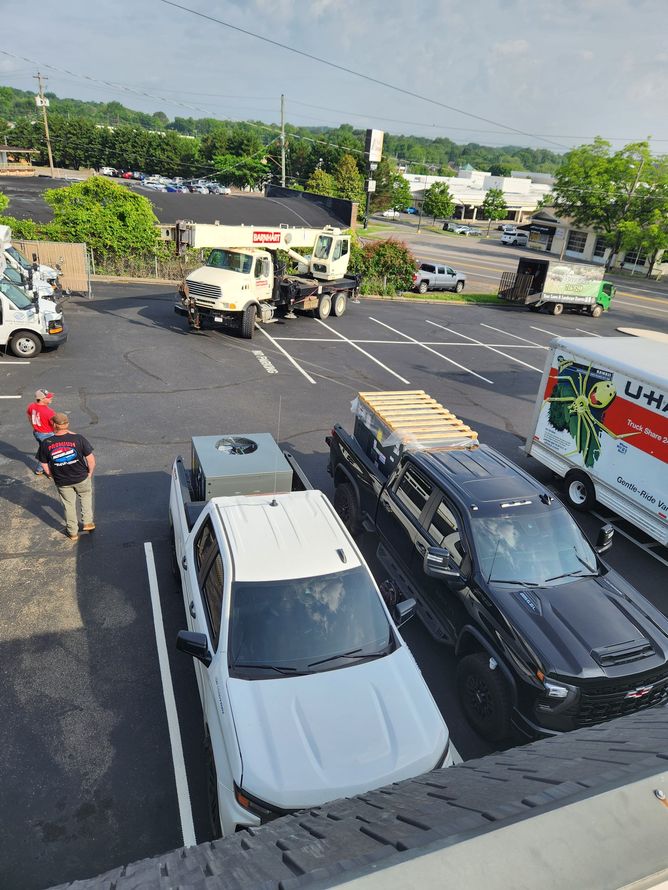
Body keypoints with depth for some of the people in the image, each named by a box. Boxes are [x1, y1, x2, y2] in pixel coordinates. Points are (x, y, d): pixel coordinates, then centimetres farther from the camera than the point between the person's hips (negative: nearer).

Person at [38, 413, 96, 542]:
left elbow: (45, 466, -4)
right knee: (85, 497, 28)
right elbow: (91, 459, -13)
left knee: (69, 505, 19)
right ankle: (88, 522, 32)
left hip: (62, 482, 1)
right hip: (81, 478, -1)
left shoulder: (46, 444, -13)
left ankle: (73, 532, 33)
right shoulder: (78, 438, -18)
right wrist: (90, 473, 4)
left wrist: (54, 477, 13)